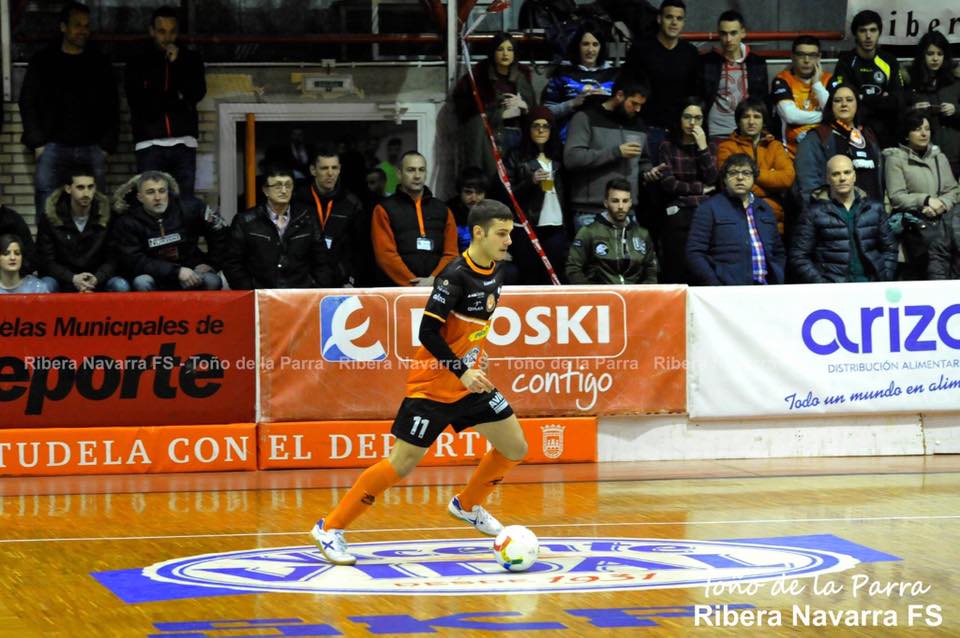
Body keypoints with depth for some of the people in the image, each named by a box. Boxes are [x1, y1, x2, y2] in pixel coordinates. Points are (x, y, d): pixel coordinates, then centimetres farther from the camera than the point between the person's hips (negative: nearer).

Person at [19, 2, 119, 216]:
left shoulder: (100, 65, 15)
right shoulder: (43, 62, 10)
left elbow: (112, 108, 14)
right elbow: (28, 103, 7)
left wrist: (106, 145, 3)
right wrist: (38, 143, -2)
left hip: (92, 149, 1)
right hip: (54, 147, -1)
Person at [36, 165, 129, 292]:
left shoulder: (107, 216, -1)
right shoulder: (49, 218, -3)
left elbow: (112, 259, -2)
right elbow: (46, 261, -5)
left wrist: (96, 279, -23)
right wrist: (73, 279, -23)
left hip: (97, 281, 1)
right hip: (64, 281, -1)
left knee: (121, 286, -29)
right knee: (47, 285, -34)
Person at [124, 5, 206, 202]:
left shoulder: (190, 59, 13)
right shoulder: (138, 63, 8)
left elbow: (197, 94, -1)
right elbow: (139, 103, -3)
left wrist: (178, 64, -9)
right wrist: (176, 99, -2)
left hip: (183, 142, 1)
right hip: (150, 144, -1)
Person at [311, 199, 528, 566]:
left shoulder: (494, 273, 4)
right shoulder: (455, 275, -21)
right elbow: (428, 333, -24)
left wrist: (475, 355, 14)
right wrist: (462, 372, -26)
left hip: (470, 381, 8)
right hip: (433, 385, -8)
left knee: (515, 449, 7)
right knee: (403, 463, -10)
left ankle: (468, 506, 32)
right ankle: (330, 529, -2)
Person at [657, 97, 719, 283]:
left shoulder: (710, 147, 16)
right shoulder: (667, 147, 8)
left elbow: (713, 180, 2)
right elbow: (668, 183, -2)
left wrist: (702, 147, -1)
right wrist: (700, 188, 2)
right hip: (678, 214, -2)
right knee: (677, 271, -7)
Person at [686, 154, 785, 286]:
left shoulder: (764, 209, 22)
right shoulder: (709, 208, 6)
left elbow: (778, 252, 28)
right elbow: (694, 254, -1)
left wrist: (778, 282, 9)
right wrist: (716, 289, -12)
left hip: (766, 290, 4)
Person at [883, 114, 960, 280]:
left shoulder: (939, 157, 16)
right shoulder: (895, 159, 2)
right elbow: (896, 196, -7)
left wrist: (941, 204, -9)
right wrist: (926, 200, -12)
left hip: (942, 222, 4)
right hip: (915, 227, -4)